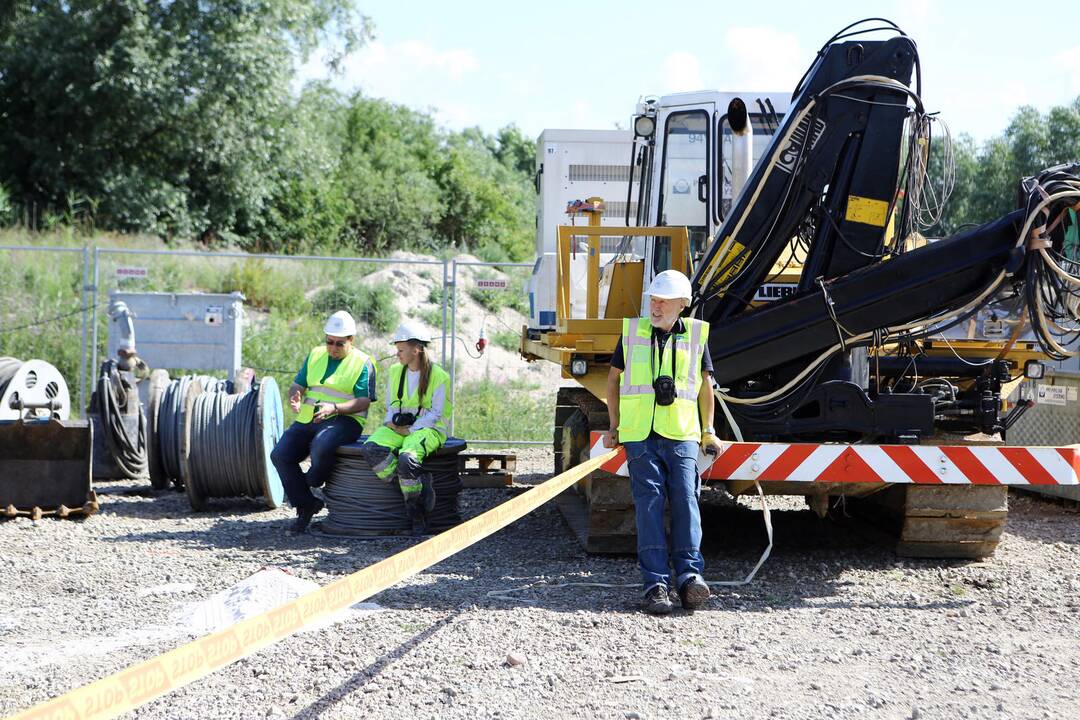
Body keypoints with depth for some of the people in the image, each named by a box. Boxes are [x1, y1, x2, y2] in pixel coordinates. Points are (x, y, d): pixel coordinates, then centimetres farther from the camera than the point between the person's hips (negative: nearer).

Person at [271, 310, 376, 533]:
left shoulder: (362, 363, 0)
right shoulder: (315, 355, 17)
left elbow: (364, 401, -9)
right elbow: (298, 384, 17)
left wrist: (334, 408, -25)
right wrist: (294, 399, -9)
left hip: (343, 420, -6)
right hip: (308, 419, 6)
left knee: (321, 447, -38)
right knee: (280, 455, -16)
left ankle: (313, 481, -3)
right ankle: (306, 506, -5)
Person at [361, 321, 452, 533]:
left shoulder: (439, 376, -7)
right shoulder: (395, 371, 12)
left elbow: (435, 414, -8)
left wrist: (410, 430, -14)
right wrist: (391, 422, -3)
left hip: (427, 429, -6)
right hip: (397, 428, 6)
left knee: (406, 458, -37)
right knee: (372, 449, -27)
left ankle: (416, 514, -17)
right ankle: (420, 483, -23)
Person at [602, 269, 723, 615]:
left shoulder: (696, 334, 9)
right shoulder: (632, 331, 9)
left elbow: (705, 384, 17)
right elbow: (614, 378, 18)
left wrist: (708, 431, 16)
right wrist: (614, 426, 15)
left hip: (681, 434, 0)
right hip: (640, 434, 0)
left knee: (686, 501, -10)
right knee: (649, 504, -6)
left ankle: (689, 576, -11)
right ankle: (656, 584, -9)